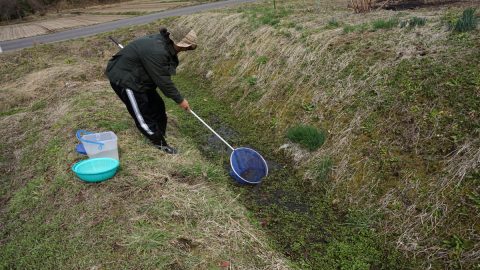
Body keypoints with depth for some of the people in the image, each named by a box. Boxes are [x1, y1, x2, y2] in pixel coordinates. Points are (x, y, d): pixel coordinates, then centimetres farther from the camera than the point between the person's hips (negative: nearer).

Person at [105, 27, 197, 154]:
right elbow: (163, 81, -27)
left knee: (157, 106, 12)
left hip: (136, 77, 10)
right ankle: (160, 143, 8)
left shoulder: (164, 43, -2)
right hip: (123, 79, -10)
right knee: (143, 113, -3)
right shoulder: (156, 52, -33)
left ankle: (160, 134, 26)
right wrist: (179, 100, -18)